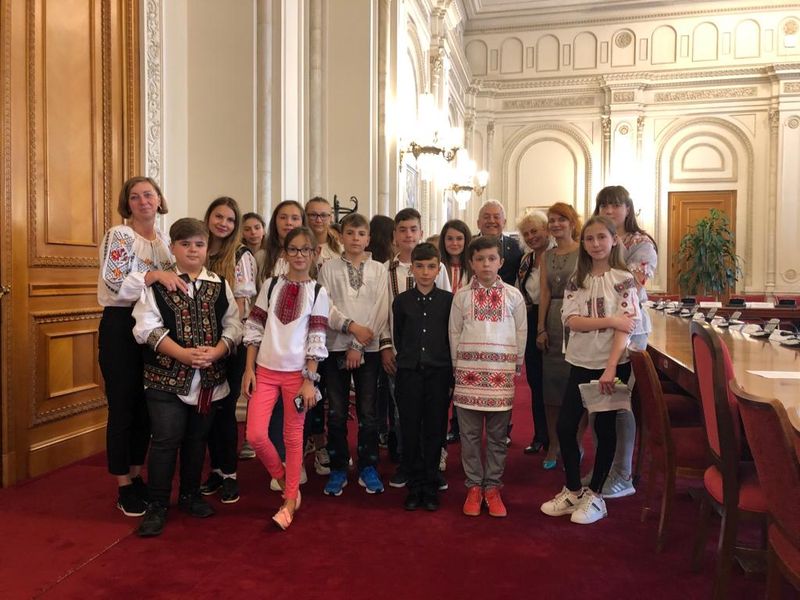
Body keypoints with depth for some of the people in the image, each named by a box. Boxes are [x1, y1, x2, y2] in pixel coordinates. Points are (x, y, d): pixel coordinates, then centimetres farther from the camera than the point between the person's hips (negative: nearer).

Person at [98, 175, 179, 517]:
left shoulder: (164, 240, 13)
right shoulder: (118, 236, -7)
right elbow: (115, 283, -20)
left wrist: (175, 282, 0)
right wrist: (154, 274, -29)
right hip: (121, 327, -6)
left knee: (146, 406, 13)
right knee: (122, 407, 1)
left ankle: (137, 476, 27)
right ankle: (124, 487, 13)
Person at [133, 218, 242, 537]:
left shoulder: (220, 285, 7)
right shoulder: (157, 283, -1)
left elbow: (233, 325, 4)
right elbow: (148, 326, -9)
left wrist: (215, 351, -14)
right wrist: (182, 353, -19)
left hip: (210, 377, 3)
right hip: (166, 376, -3)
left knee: (197, 438, 14)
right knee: (166, 440, -2)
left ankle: (190, 494, 32)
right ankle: (157, 505, 14)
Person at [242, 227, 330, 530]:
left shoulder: (318, 292, -1)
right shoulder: (271, 285, 4)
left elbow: (317, 340, -4)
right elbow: (254, 328, 5)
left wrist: (310, 380, -9)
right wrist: (249, 368, 0)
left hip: (297, 372, -2)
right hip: (265, 370, 2)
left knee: (293, 437, 5)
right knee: (255, 435, -4)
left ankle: (290, 501, 21)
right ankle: (285, 482, 23)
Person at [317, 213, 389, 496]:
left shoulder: (378, 270, 5)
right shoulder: (329, 268, 5)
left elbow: (381, 311, -2)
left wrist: (358, 345, -9)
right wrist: (350, 326, -18)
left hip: (368, 348, 0)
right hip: (335, 346, 0)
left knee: (368, 411, 4)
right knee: (336, 412, 5)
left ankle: (368, 468, 19)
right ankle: (338, 469, 18)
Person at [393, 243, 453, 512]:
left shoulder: (449, 300, 0)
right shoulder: (401, 301, 4)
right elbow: (398, 337, 11)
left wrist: (450, 370, 1)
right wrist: (406, 360, 10)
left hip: (439, 372, -1)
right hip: (409, 373, 1)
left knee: (434, 430, 6)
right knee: (410, 430, 5)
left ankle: (431, 488, 19)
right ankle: (414, 487, 19)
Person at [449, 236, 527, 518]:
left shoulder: (513, 295, 4)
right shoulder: (462, 295, 4)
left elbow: (521, 331, 10)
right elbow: (454, 332, 8)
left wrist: (517, 364, 8)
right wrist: (457, 365, 6)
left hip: (501, 370, 0)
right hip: (469, 370, 0)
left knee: (497, 434, 7)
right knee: (470, 433, 6)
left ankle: (492, 487, 19)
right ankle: (474, 486, 18)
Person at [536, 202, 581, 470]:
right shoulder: (547, 256, 12)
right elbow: (544, 292, 7)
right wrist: (541, 328, 2)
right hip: (552, 323, 5)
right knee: (551, 385, 9)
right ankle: (553, 444, 21)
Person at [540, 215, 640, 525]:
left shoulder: (623, 279, -5)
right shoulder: (577, 280, 6)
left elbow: (624, 328, -13)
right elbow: (571, 320, -6)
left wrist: (611, 369, -22)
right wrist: (608, 320, -18)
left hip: (612, 363, -4)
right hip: (580, 363, 4)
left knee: (604, 427, 6)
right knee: (565, 425, 3)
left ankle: (595, 495, 21)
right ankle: (573, 491, 21)